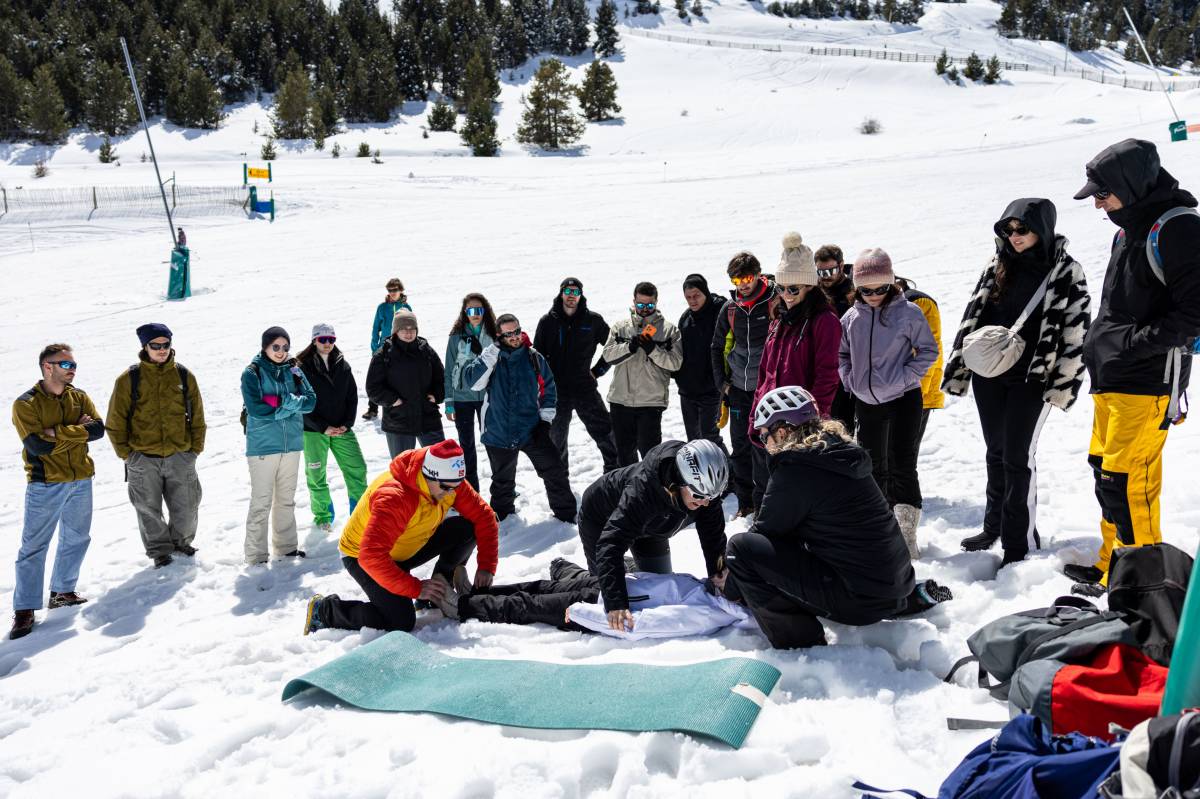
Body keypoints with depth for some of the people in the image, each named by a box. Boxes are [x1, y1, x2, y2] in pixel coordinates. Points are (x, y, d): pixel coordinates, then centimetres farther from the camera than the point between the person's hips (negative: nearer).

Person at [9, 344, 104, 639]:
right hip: (45, 484, -5)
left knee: (77, 538, 14)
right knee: (34, 546, -3)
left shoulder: (79, 397, 6)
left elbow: (98, 429, -8)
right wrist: (77, 431, -14)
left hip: (81, 481, 5)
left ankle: (62, 592, 30)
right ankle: (24, 609, 3)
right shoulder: (26, 404, -9)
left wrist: (58, 433, -17)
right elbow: (37, 445, -20)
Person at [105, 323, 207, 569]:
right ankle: (160, 550, 27)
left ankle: (180, 540, 34)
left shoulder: (184, 376, 3)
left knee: (187, 507, 8)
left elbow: (197, 415, 8)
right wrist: (125, 452, -2)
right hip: (143, 459, -1)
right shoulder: (130, 378, -3)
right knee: (149, 510, 9)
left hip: (180, 456, 2)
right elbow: (115, 420, 1)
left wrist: (195, 448, 5)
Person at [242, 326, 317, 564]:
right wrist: (288, 407, -12)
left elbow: (310, 401, -2)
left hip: (292, 442, 5)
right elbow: (256, 408, -16)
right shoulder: (252, 373, -5)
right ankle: (256, 556, 3)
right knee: (261, 502, -4)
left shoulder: (293, 370, 8)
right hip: (263, 446, -5)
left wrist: (288, 400, -17)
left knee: (287, 499, 14)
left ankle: (286, 546, 26)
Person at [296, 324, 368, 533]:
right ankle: (323, 516, 20)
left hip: (342, 428, 3)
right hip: (313, 431, -3)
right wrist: (323, 427, -14)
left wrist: (347, 423, -4)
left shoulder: (343, 365, 6)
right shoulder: (303, 367, -7)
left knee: (357, 468, 0)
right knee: (316, 475, 4)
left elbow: (352, 396, 9)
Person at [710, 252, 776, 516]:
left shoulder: (774, 302, -9)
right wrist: (722, 381, 10)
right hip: (738, 388, 5)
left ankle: (762, 502, 9)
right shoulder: (731, 309, 6)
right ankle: (744, 502, 21)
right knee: (740, 447, 10)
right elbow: (717, 347, 18)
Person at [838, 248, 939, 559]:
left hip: (903, 399, -4)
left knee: (902, 468, -8)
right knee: (874, 466, 14)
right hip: (866, 402, 5)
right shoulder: (851, 318, 2)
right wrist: (850, 379, 3)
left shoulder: (908, 313, -8)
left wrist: (904, 377, -13)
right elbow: (841, 353, 16)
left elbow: (928, 351, -4)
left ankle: (907, 534, -4)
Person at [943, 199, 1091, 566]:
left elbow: (1076, 333, -7)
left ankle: (1019, 541, 7)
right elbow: (972, 316, 10)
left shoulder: (1067, 273, -5)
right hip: (988, 374, 5)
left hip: (1032, 379, -4)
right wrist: (958, 370, 5)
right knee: (996, 452, 15)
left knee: (1018, 457, -3)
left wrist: (1063, 385, -13)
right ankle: (995, 526, 29)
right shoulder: (997, 267, 8)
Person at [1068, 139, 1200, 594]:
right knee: (1105, 472, 15)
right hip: (1110, 380, 10)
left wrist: (1133, 344, -20)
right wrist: (1100, 348, 13)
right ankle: (1114, 568, 27)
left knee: (1125, 479, -9)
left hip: (1146, 383, -9)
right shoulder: (1130, 229, 16)